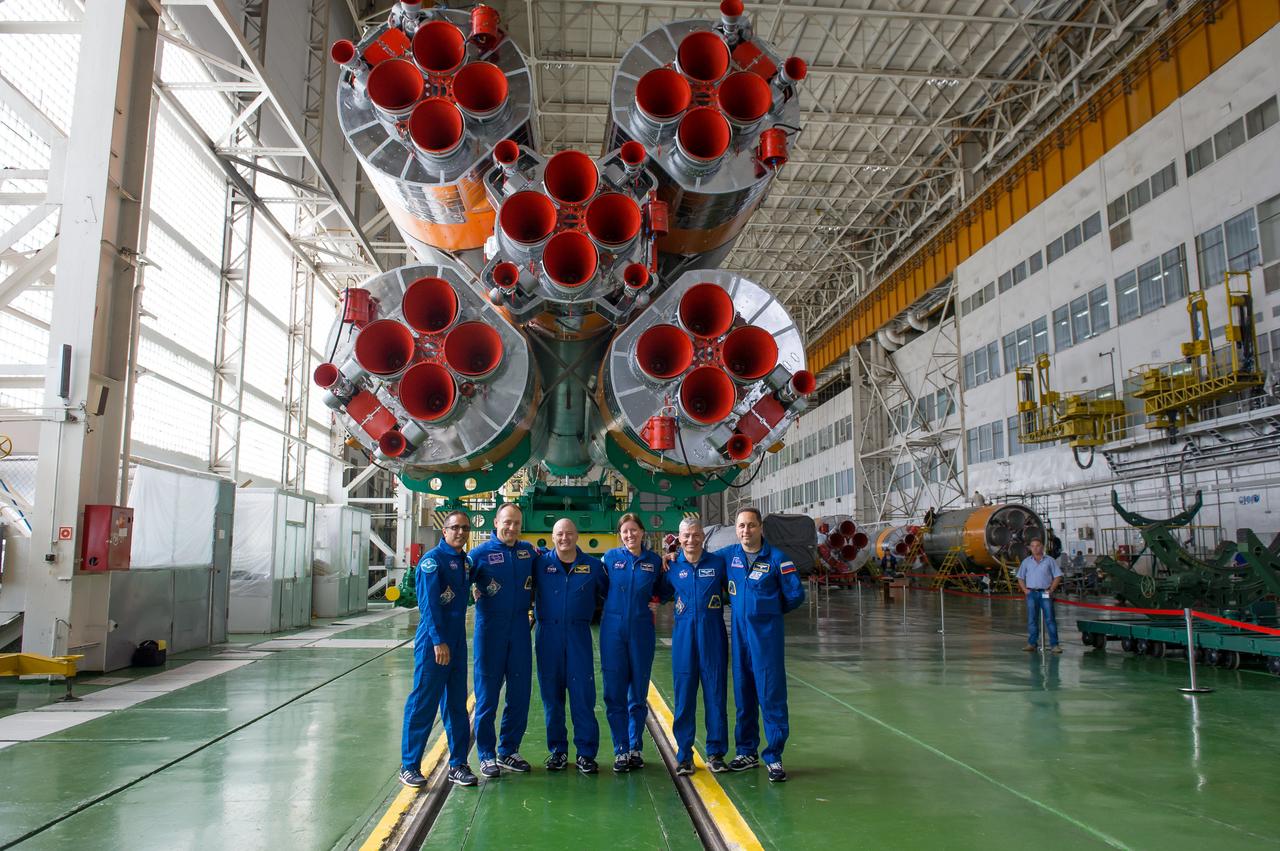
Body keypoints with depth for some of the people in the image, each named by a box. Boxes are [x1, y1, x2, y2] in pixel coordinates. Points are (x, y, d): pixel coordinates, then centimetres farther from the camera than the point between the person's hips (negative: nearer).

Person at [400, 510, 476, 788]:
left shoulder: (465, 561, 12)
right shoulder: (432, 559, -10)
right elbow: (429, 603, -17)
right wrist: (438, 641, -21)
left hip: (457, 641, 7)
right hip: (433, 641, -7)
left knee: (457, 704, 11)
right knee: (423, 703, -1)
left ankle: (458, 764, 18)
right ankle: (409, 766, 10)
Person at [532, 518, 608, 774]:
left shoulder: (593, 566, 3)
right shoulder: (540, 563, 2)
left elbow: (610, 592, 12)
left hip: (579, 635, 0)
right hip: (548, 635, 1)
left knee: (583, 694, -2)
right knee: (551, 694, 7)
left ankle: (586, 753, 8)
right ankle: (557, 751, 20)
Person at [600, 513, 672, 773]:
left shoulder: (654, 560, 4)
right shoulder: (611, 557, 1)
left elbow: (662, 594, 13)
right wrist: (614, 605, -2)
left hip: (642, 630, 1)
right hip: (613, 629, 0)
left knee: (639, 693, 7)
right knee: (615, 693, 1)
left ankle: (636, 749, 20)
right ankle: (620, 751, 10)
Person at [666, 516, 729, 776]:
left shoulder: (718, 563, 1)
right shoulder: (672, 566, 4)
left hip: (713, 634, -1)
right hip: (684, 635, 1)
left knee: (715, 693, 4)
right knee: (684, 695, 4)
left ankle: (716, 753, 16)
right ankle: (684, 755, 14)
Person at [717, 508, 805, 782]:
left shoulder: (776, 558, -7)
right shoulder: (729, 554, 4)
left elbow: (795, 594, -2)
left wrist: (770, 610, 7)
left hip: (766, 632, -4)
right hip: (739, 631, 4)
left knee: (771, 694, -3)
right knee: (743, 693, 12)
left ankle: (774, 757, 6)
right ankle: (747, 752, 24)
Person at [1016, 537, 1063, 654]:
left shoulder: (1049, 560, 4)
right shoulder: (1026, 561, 10)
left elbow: (1058, 576, 3)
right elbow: (1020, 578, 15)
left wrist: (1051, 590, -5)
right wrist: (1025, 590, 2)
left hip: (1045, 593, -2)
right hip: (1031, 593, 2)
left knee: (1049, 619, -5)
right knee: (1032, 619, 5)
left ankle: (1054, 644, -3)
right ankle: (1032, 643, 10)